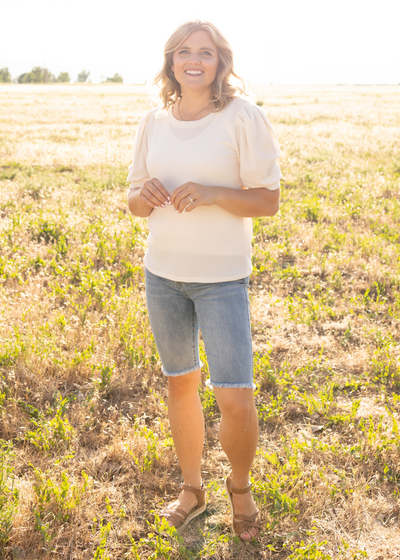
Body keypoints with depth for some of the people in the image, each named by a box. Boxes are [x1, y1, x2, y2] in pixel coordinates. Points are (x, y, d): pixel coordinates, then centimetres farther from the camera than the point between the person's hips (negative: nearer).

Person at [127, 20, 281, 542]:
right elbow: (135, 200, 12)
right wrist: (145, 195, -12)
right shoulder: (153, 122, 5)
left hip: (222, 277, -4)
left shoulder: (244, 116, -8)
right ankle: (192, 488, 36)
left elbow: (269, 200, -8)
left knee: (235, 399, -6)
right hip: (162, 272, 4)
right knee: (180, 383, 15)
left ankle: (240, 487, 25)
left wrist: (212, 193, -23)